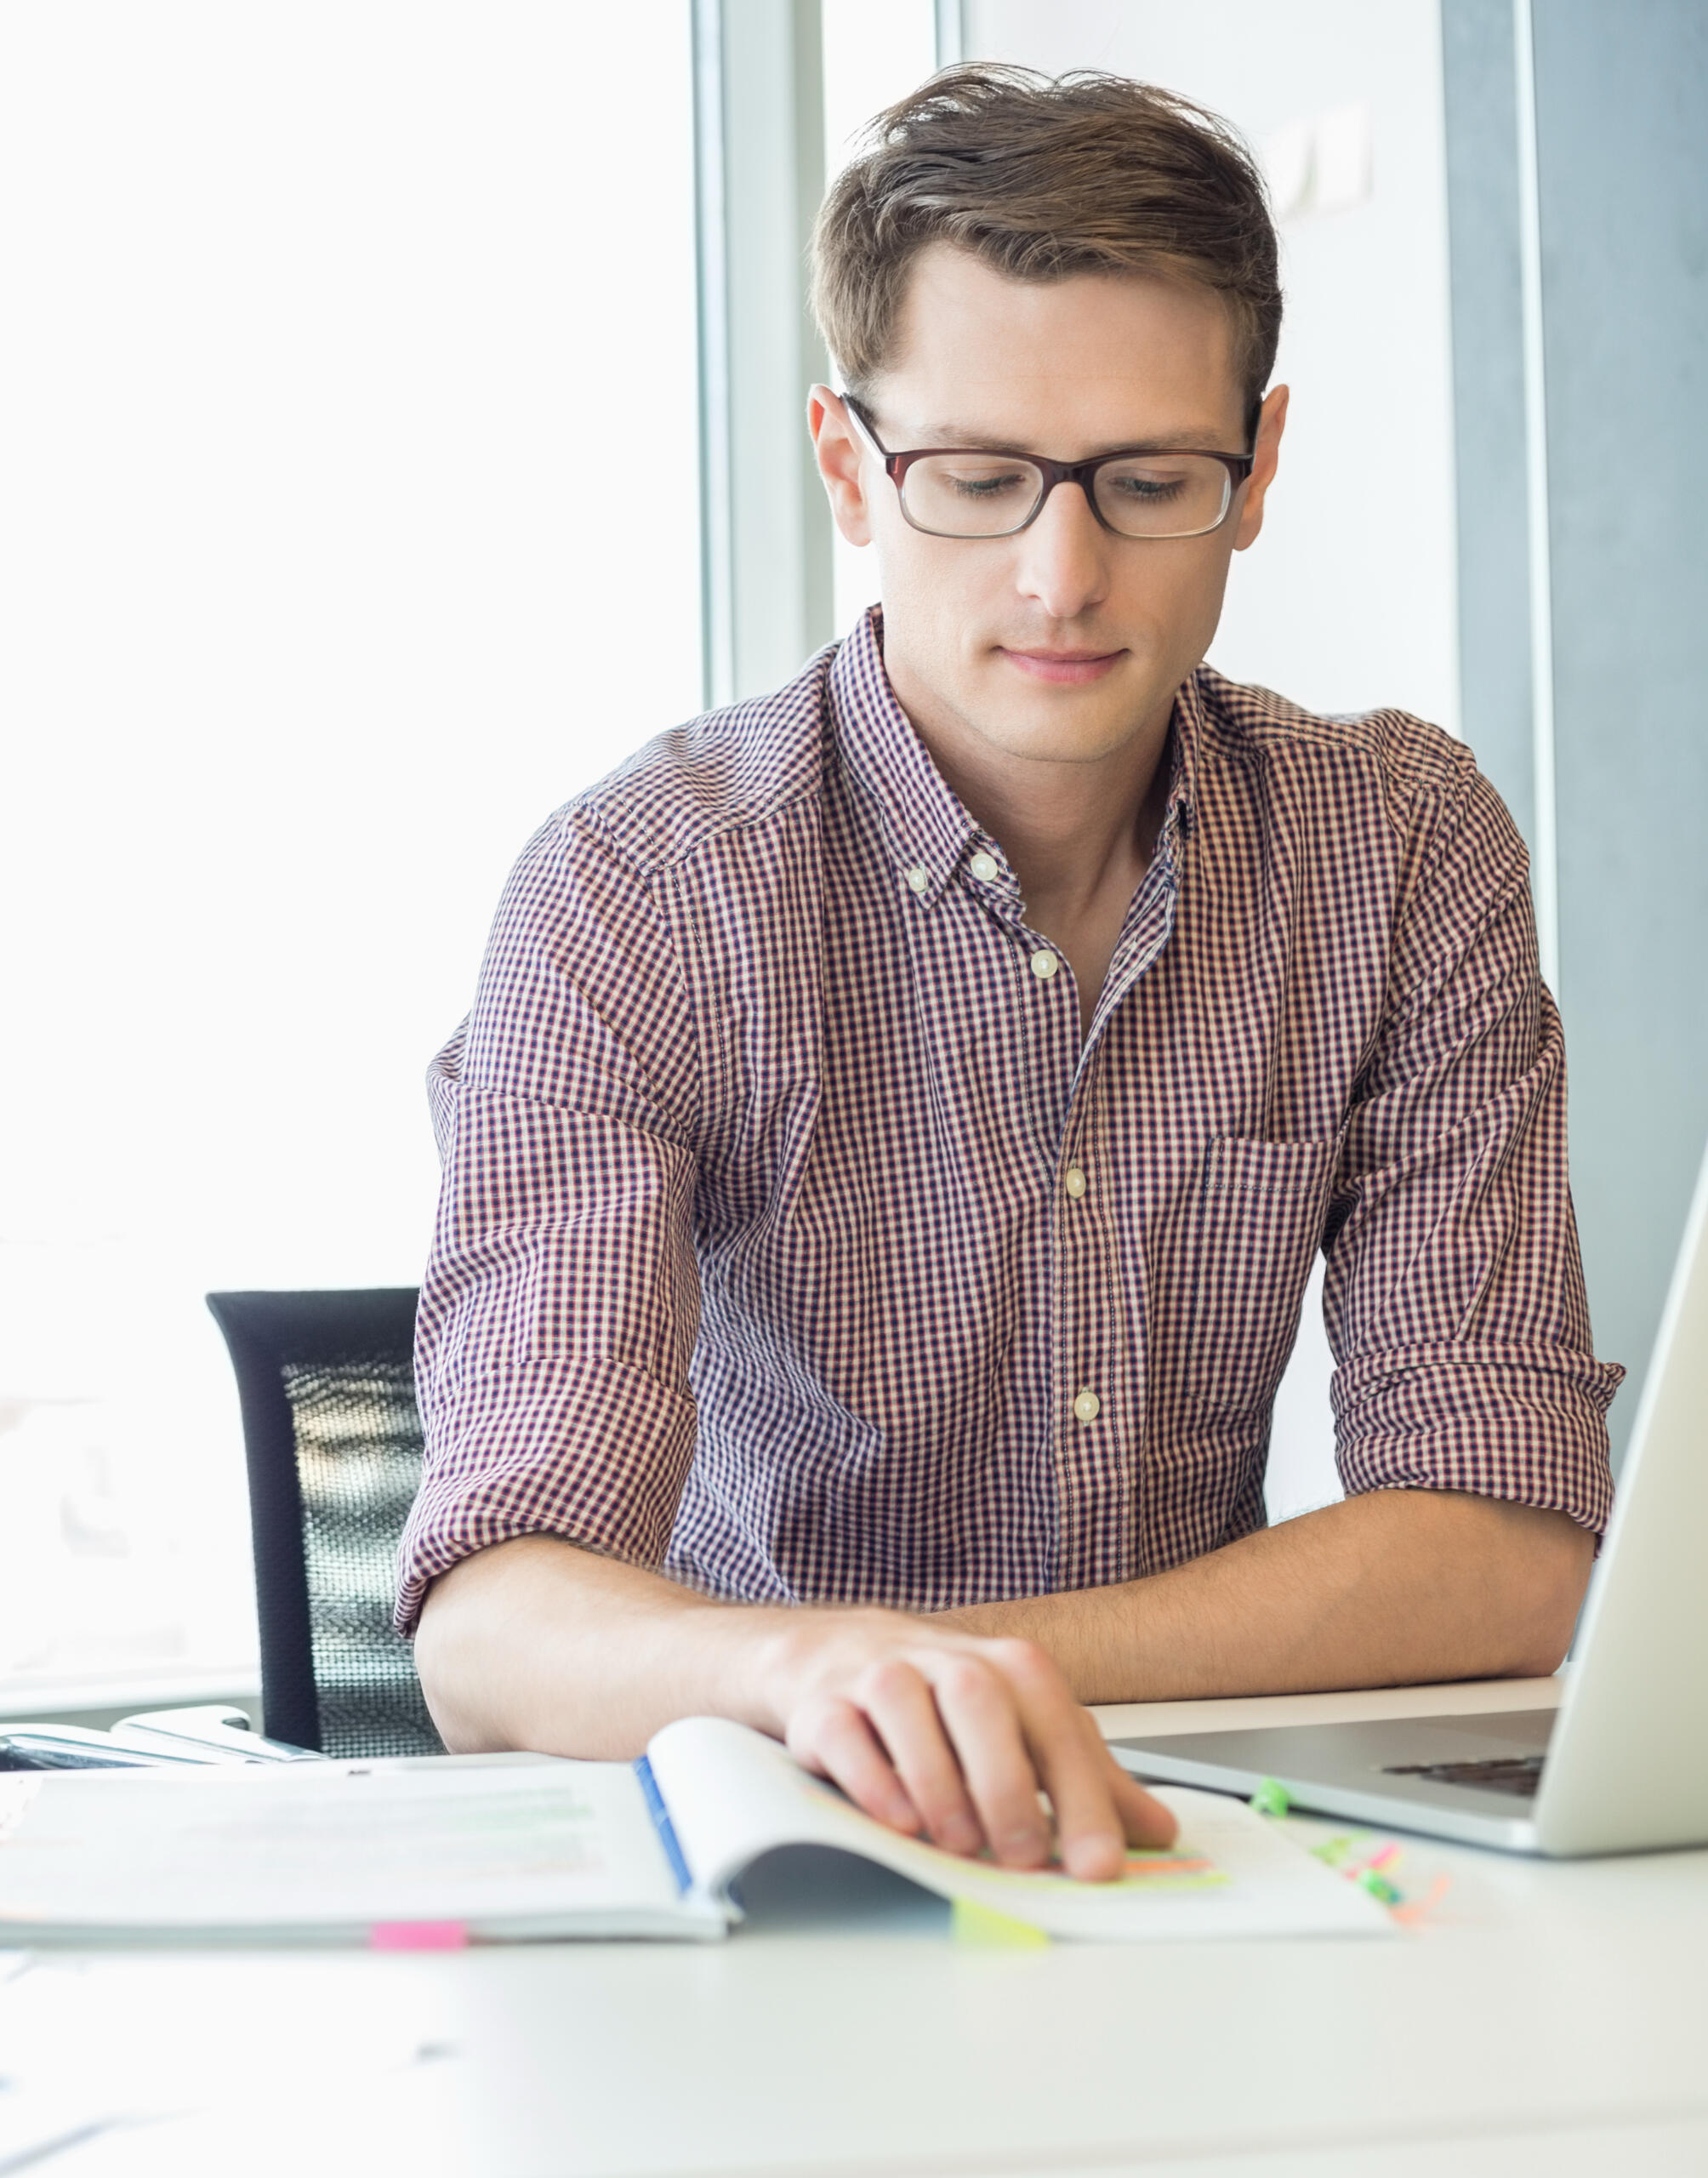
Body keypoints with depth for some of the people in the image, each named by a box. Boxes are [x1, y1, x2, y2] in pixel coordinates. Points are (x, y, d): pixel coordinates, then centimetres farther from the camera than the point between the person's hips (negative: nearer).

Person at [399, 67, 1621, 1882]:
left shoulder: (1405, 851, -2)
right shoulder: (641, 903, -12)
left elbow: (1510, 1550, -7)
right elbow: (494, 1625, -22)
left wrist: (985, 1667, -19)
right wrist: (823, 1670, -42)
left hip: (1214, 1833, 2)